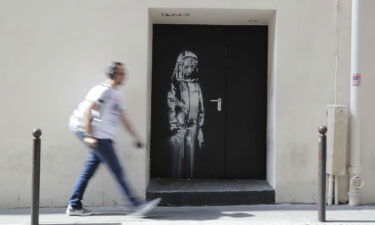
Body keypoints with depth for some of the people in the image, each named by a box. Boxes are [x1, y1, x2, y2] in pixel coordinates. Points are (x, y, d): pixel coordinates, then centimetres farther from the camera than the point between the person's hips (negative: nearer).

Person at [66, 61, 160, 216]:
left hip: (105, 139, 9)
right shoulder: (102, 90, -8)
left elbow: (123, 119, 25)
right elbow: (86, 111, -16)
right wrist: (89, 135, -21)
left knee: (88, 172, 10)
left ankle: (74, 206, 15)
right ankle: (136, 205, -7)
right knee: (117, 171, -9)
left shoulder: (117, 95, 21)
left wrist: (136, 137, 22)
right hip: (99, 138, -9)